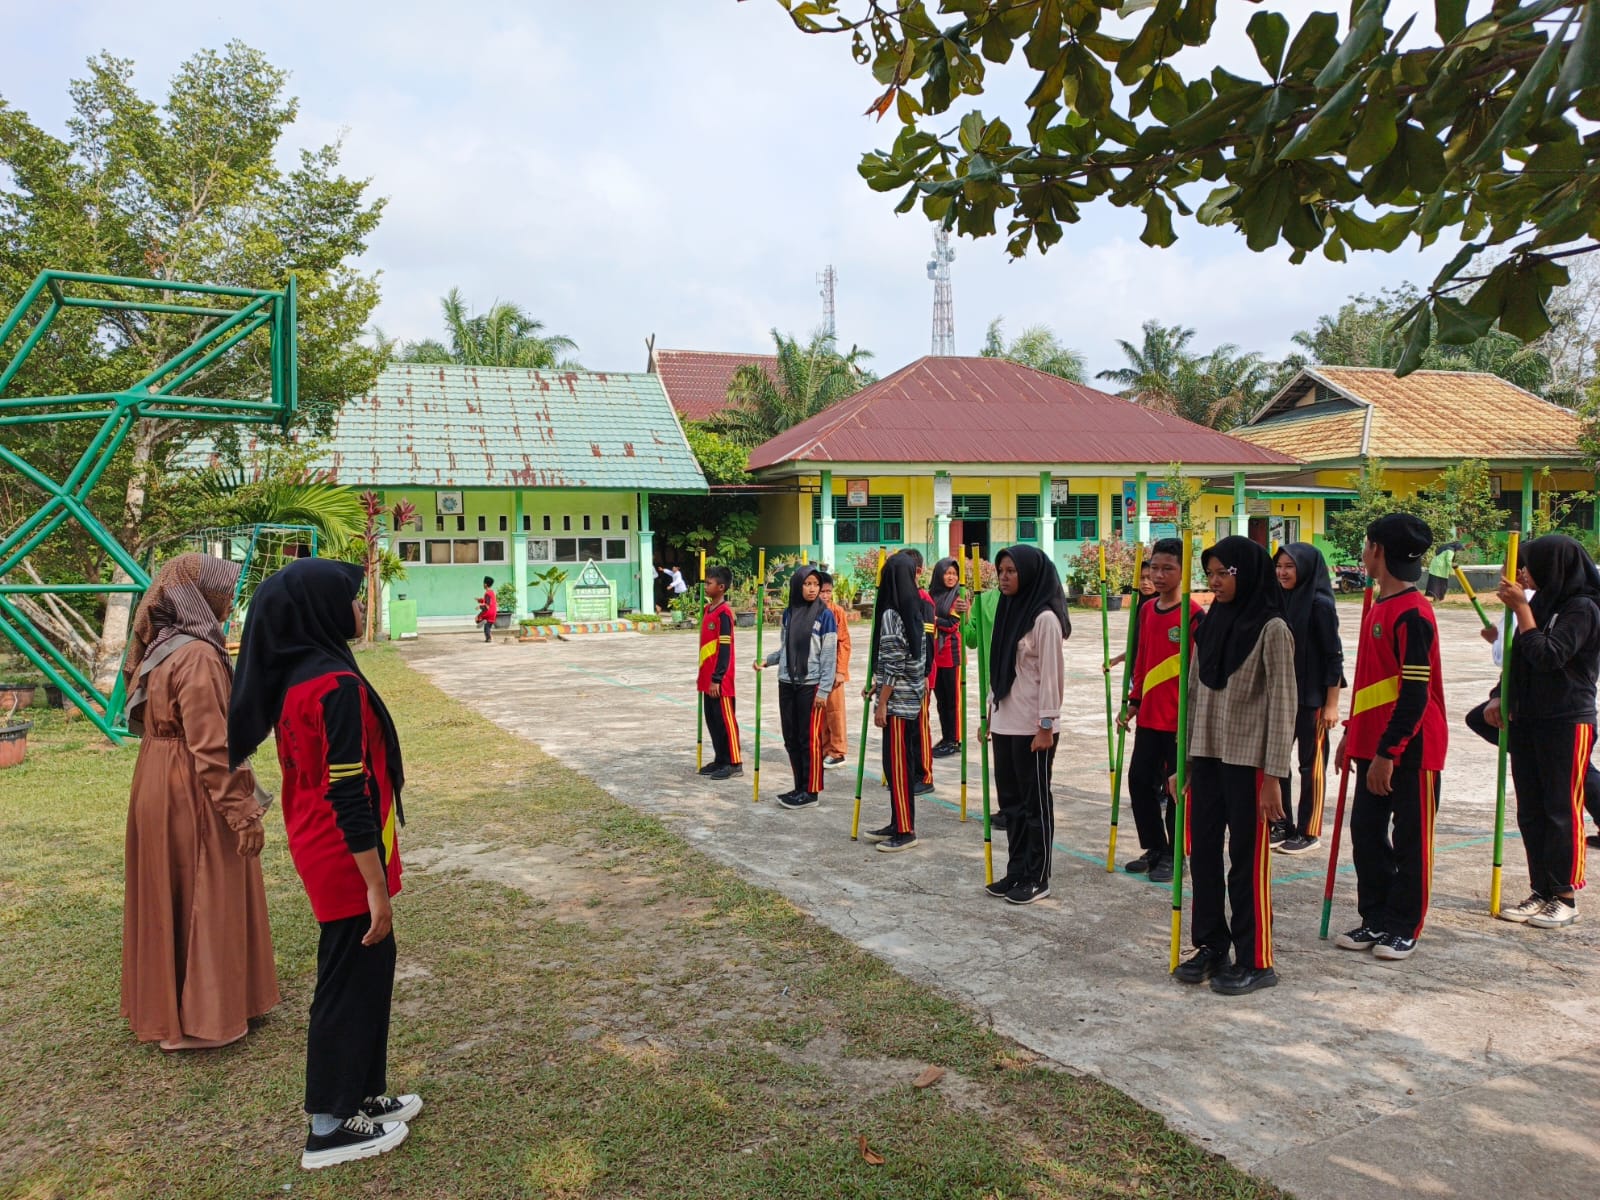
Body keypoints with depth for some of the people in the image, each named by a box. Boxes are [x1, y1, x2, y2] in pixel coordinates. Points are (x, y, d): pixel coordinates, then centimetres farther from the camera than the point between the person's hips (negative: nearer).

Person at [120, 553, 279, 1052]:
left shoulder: (163, 648, 9)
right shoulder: (198, 657, -22)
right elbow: (211, 747, -24)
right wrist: (242, 812, -19)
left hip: (159, 786, 10)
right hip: (194, 795, -10)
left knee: (168, 897, 19)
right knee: (206, 900, 2)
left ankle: (161, 1002, 34)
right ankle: (203, 1015, 13)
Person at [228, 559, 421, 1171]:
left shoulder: (295, 677, 5)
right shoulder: (338, 685, -24)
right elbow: (350, 796, -24)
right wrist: (376, 886, -19)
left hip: (319, 850, 9)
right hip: (346, 861, -9)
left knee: (365, 968, 20)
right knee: (351, 979, 5)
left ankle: (360, 1094, 35)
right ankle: (330, 1127, 20)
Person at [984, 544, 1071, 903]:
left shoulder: (1045, 618, -13)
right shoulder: (1008, 611, 11)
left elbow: (1051, 675, -15)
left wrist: (1046, 727, -17)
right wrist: (990, 713, 16)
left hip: (1032, 726, -8)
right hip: (1005, 722, 8)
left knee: (1035, 801, 2)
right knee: (1011, 800, 13)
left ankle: (1037, 879, 13)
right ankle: (1016, 872, 23)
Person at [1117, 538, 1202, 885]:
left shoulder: (1193, 614, -12)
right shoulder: (1146, 610, 8)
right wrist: (1134, 702, 15)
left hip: (1180, 719, -7)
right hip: (1149, 715, 7)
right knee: (1139, 780, 11)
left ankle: (1174, 856, 19)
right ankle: (1154, 848, 26)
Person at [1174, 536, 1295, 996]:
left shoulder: (1271, 629, -9)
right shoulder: (1210, 625, 9)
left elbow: (1283, 704, -10)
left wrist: (1275, 776, -13)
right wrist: (1184, 760, 11)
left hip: (1247, 759, -6)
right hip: (1206, 755, 6)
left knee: (1248, 859, 2)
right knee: (1203, 852, 10)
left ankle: (1255, 961, 14)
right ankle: (1211, 946, 24)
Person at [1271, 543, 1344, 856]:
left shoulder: (1320, 604, -12)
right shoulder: (1279, 601, 7)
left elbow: (1334, 657, -12)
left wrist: (1331, 704, -14)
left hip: (1311, 698, -7)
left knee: (1312, 764, 4)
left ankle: (1309, 832, 14)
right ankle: (1282, 825, 22)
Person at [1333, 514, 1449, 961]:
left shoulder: (1412, 613, -18)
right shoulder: (1380, 606, 12)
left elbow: (1416, 693, -21)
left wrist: (1387, 752, -22)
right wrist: (1352, 733, 20)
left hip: (1410, 749, -9)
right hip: (1373, 744, 9)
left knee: (1410, 839, 5)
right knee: (1366, 832, 12)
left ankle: (1404, 928, 16)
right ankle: (1375, 919, 22)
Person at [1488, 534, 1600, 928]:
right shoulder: (1542, 603, 10)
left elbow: (1548, 657, -23)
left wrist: (1521, 608, -19)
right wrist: (1502, 699, 6)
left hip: (1567, 725, -7)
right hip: (1526, 720, 8)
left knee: (1562, 811, 1)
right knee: (1530, 812, 10)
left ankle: (1565, 897, 12)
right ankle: (1542, 891, 19)